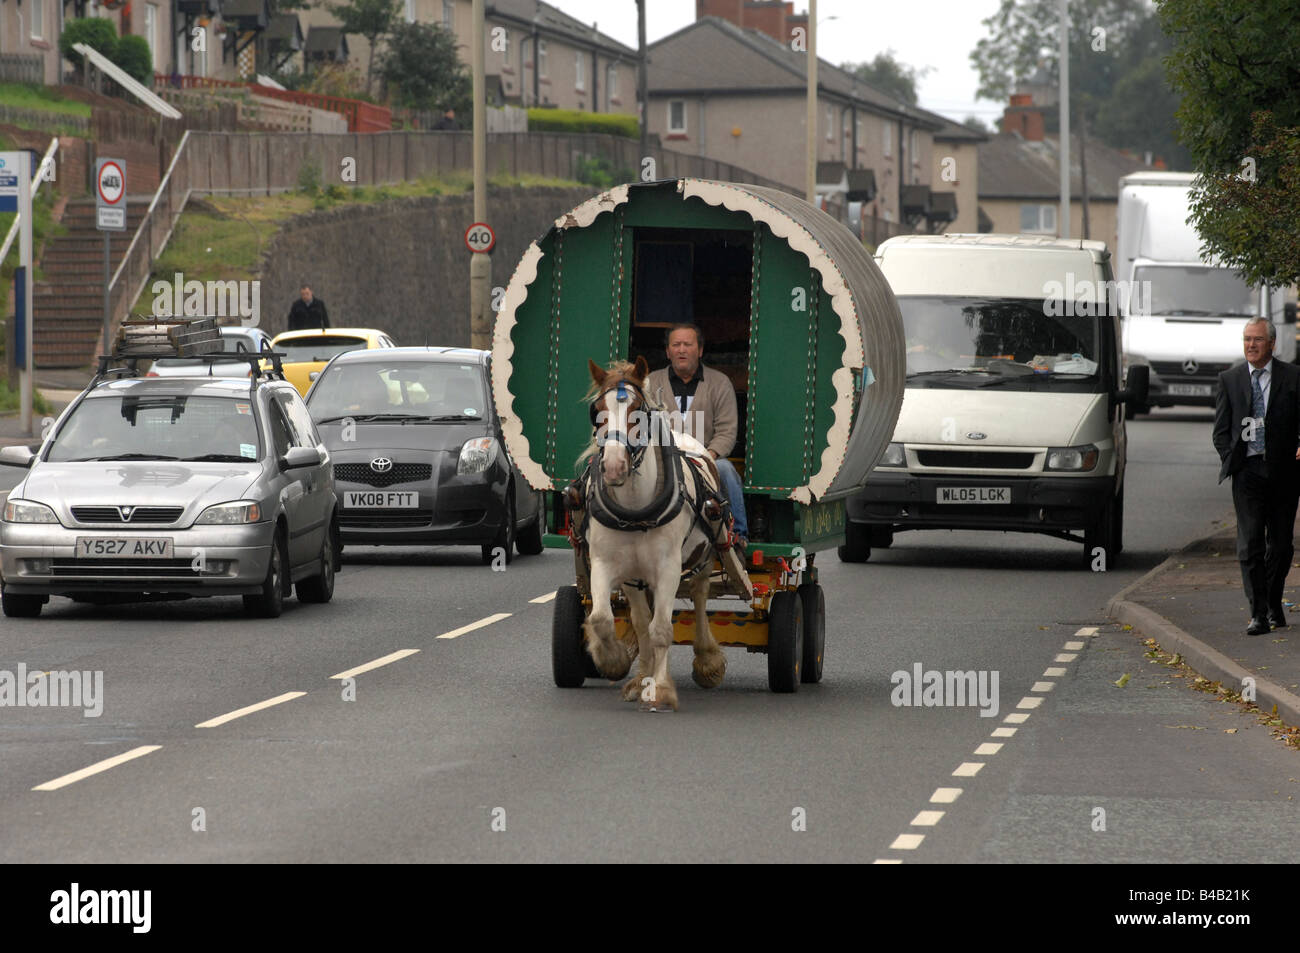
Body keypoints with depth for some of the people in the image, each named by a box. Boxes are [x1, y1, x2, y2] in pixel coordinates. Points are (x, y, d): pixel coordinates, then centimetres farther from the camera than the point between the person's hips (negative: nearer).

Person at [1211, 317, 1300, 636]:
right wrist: (1233, 462, -1)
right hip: (1247, 472, 0)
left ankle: (1274, 606, 25)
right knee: (1250, 544, -8)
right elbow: (1220, 430, 9)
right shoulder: (1229, 379, 8)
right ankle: (1258, 613, -9)